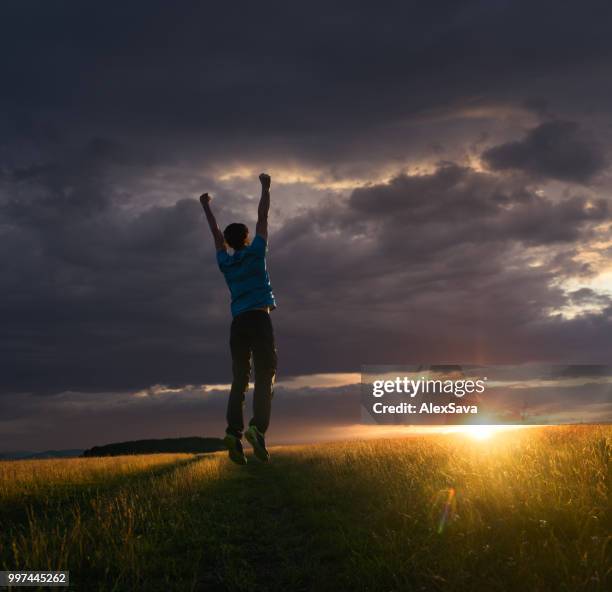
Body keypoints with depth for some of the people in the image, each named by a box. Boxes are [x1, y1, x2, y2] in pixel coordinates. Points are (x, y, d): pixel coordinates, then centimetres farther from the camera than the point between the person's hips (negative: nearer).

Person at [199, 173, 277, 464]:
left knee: (239, 381, 2)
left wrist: (206, 207, 44)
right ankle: (257, 428, -29)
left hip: (238, 324, 4)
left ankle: (234, 430, -17)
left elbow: (216, 233, 30)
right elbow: (263, 218, 14)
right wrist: (265, 187, 25)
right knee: (265, 378, -9)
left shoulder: (225, 262, 15)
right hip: (260, 319, -4)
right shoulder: (255, 252, 7)